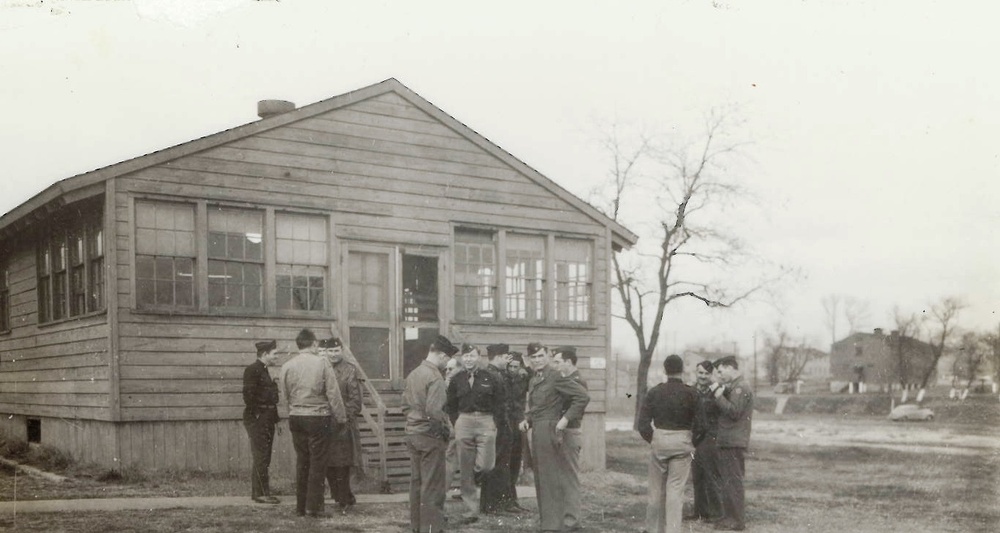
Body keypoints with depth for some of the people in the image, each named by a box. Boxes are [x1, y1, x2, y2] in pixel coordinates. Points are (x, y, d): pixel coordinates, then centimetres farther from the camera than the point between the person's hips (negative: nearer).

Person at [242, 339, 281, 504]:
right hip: (257, 419, -10)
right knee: (261, 457, -8)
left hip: (267, 420, 10)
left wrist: (273, 417, 14)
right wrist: (255, 415, -18)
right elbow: (248, 394, -19)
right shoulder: (252, 370, -12)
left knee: (264, 458, 12)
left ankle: (258, 492, 18)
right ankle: (261, 493, -5)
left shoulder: (263, 370, 17)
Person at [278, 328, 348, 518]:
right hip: (318, 417, -4)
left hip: (296, 417, 4)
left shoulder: (287, 366, 2)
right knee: (317, 462, 2)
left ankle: (300, 506, 17)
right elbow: (333, 393, -7)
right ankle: (313, 506, 2)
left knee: (302, 461, 13)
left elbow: (286, 396, 9)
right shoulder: (322, 363, -9)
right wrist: (341, 417, 2)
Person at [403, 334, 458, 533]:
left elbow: (405, 405, 13)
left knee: (416, 482, 15)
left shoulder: (413, 374, 8)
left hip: (412, 433, 8)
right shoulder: (435, 377, -18)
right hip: (430, 436, -8)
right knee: (432, 485, -1)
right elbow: (434, 412, -24)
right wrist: (446, 429, -10)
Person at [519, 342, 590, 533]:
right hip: (536, 431, 9)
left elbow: (583, 396, -16)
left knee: (551, 477, -5)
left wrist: (566, 418, -17)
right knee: (540, 477, 13)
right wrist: (527, 420, 7)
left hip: (549, 431, -9)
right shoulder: (533, 381, 14)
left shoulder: (556, 376, -12)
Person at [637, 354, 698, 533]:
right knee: (675, 491, 1)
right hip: (682, 443, -2)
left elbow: (643, 423, -4)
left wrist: (651, 439, 9)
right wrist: (694, 443, 7)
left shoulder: (654, 392, 0)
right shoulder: (691, 393, -5)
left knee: (657, 489, 12)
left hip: (659, 442, 2)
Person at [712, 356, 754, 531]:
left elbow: (734, 412, -23)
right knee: (728, 481, 15)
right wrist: (719, 394, 5)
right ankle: (730, 516, 22)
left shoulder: (740, 388, -13)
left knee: (732, 481, -6)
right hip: (728, 442, 10)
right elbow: (725, 410, 17)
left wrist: (719, 396, -16)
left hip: (733, 443, -10)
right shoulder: (734, 387, 19)